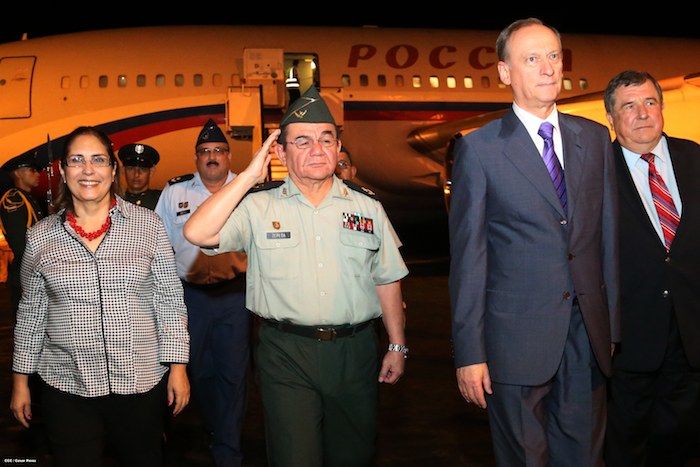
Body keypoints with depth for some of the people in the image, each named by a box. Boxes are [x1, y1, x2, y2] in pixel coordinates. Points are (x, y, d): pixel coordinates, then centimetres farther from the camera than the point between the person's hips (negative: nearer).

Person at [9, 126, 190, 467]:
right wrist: (20, 379, 10)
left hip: (141, 381, 0)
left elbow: (170, 300, 0)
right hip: (67, 387, 1)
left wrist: (178, 366, -3)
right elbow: (31, 312, 9)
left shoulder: (148, 225, -2)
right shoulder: (40, 237, 2)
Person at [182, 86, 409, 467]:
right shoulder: (258, 206, -4)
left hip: (354, 350, 3)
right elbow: (197, 234, -18)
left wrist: (397, 346, 10)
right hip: (286, 353, -2)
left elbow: (386, 279, 10)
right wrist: (249, 175, -15)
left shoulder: (367, 207, 5)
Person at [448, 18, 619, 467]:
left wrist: (612, 324, 10)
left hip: (589, 332, 4)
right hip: (517, 335, -3)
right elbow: (468, 255, -6)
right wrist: (469, 352, -8)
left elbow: (608, 235, 10)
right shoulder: (479, 148, -6)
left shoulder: (595, 138, 7)